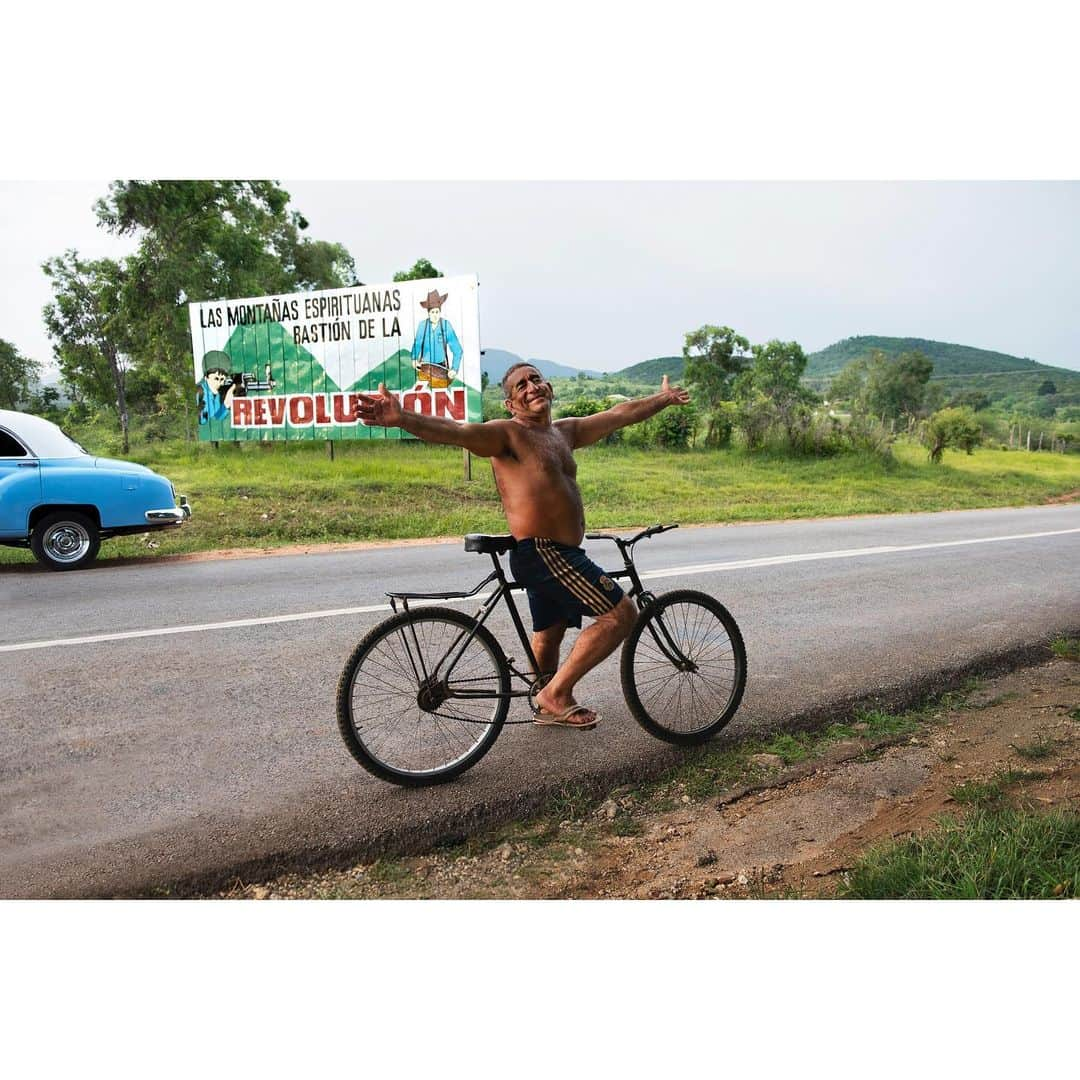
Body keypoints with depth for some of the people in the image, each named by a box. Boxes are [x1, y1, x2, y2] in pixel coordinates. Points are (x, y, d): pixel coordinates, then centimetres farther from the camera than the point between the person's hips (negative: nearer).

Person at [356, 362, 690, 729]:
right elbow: (456, 432, -30)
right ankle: (556, 693, -2)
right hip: (542, 553, -9)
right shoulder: (506, 434, -12)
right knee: (621, 613, -9)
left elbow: (620, 414, 25)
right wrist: (402, 419, -48)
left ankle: (549, 705, 40)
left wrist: (663, 398, 37)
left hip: (553, 556, 9)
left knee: (548, 633, 22)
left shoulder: (565, 431, 14)